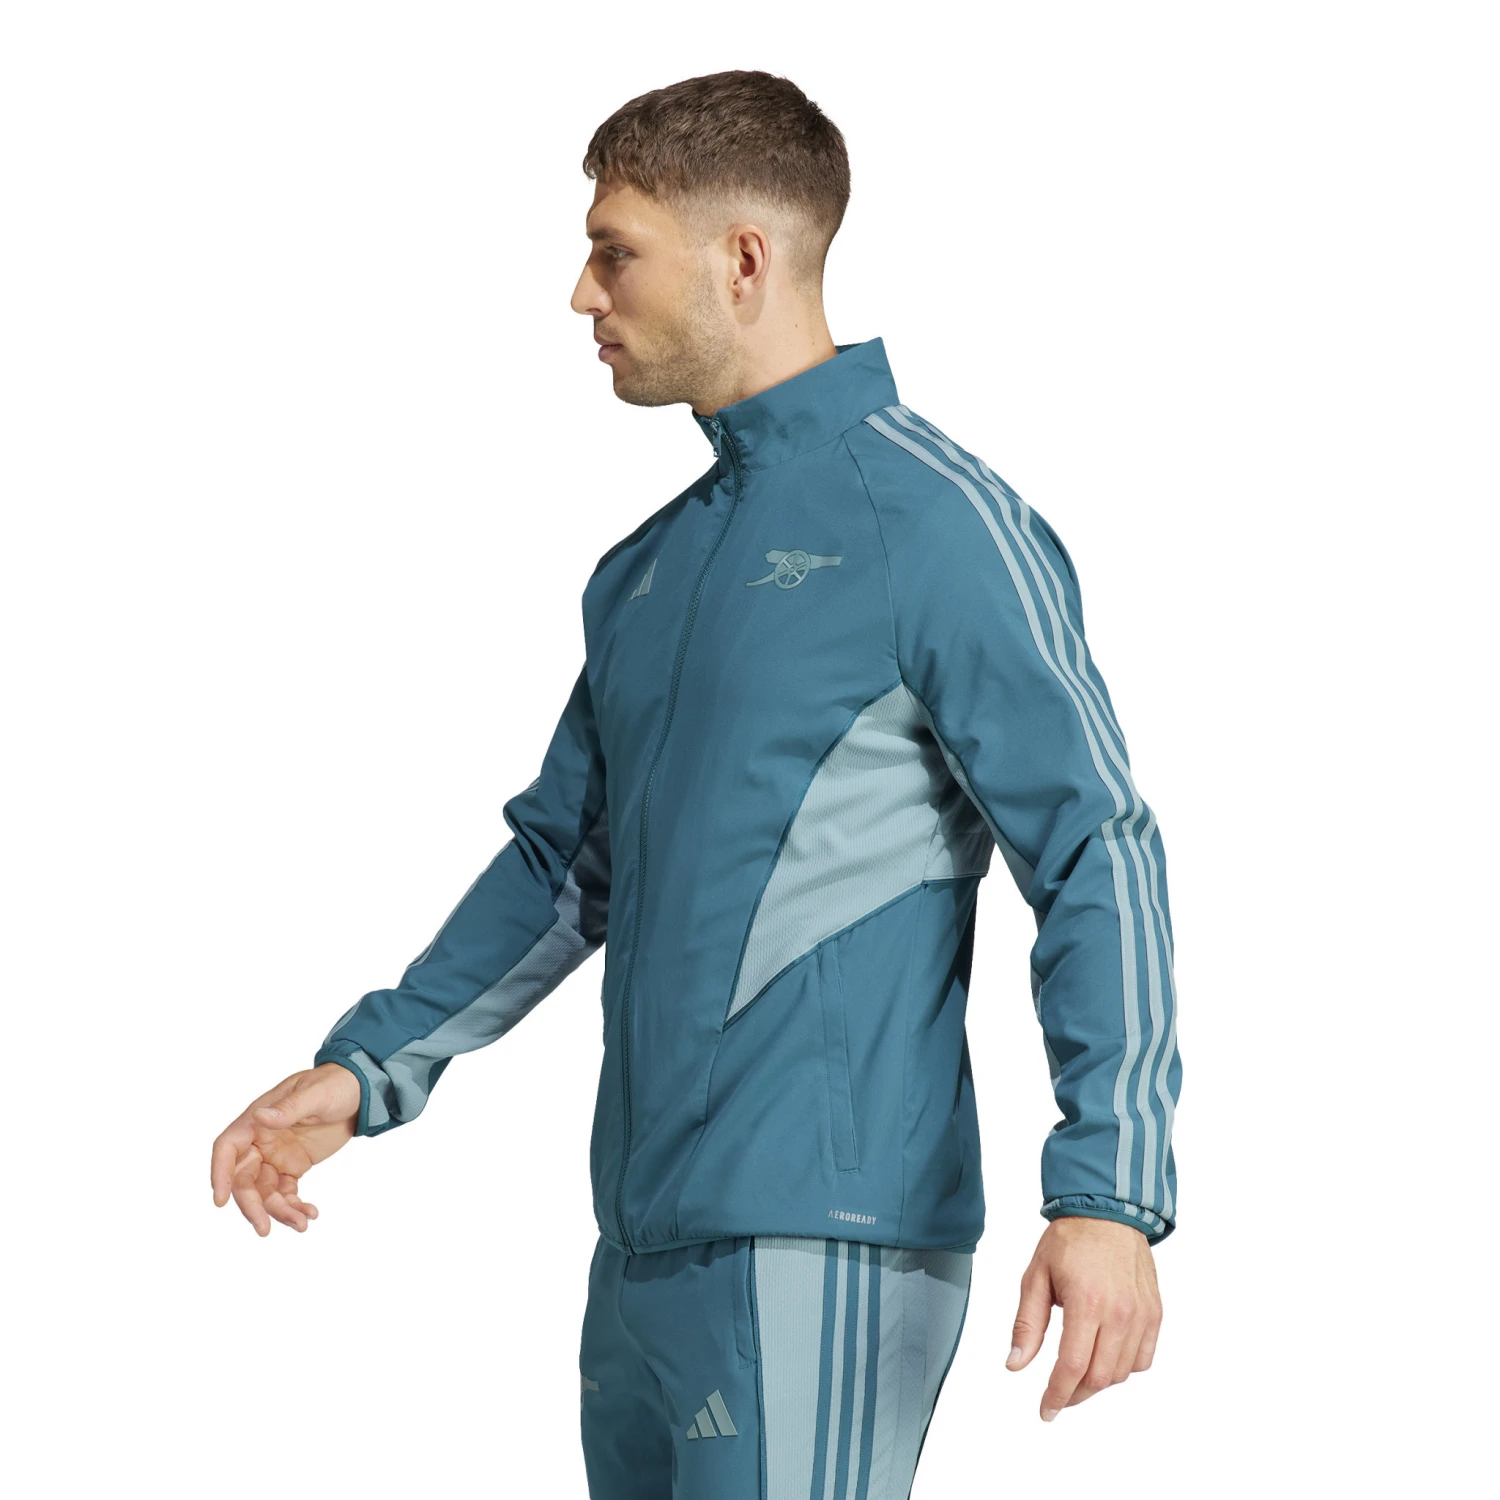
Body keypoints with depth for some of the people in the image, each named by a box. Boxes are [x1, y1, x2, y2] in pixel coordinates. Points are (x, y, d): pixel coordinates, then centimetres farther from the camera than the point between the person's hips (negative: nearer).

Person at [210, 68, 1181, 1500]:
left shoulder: (936, 523, -9)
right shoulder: (645, 573, 17)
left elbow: (1095, 856, -13)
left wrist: (1108, 1190, -23)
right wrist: (366, 1070, 15)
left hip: (818, 1253, -8)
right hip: (640, 1252, 8)